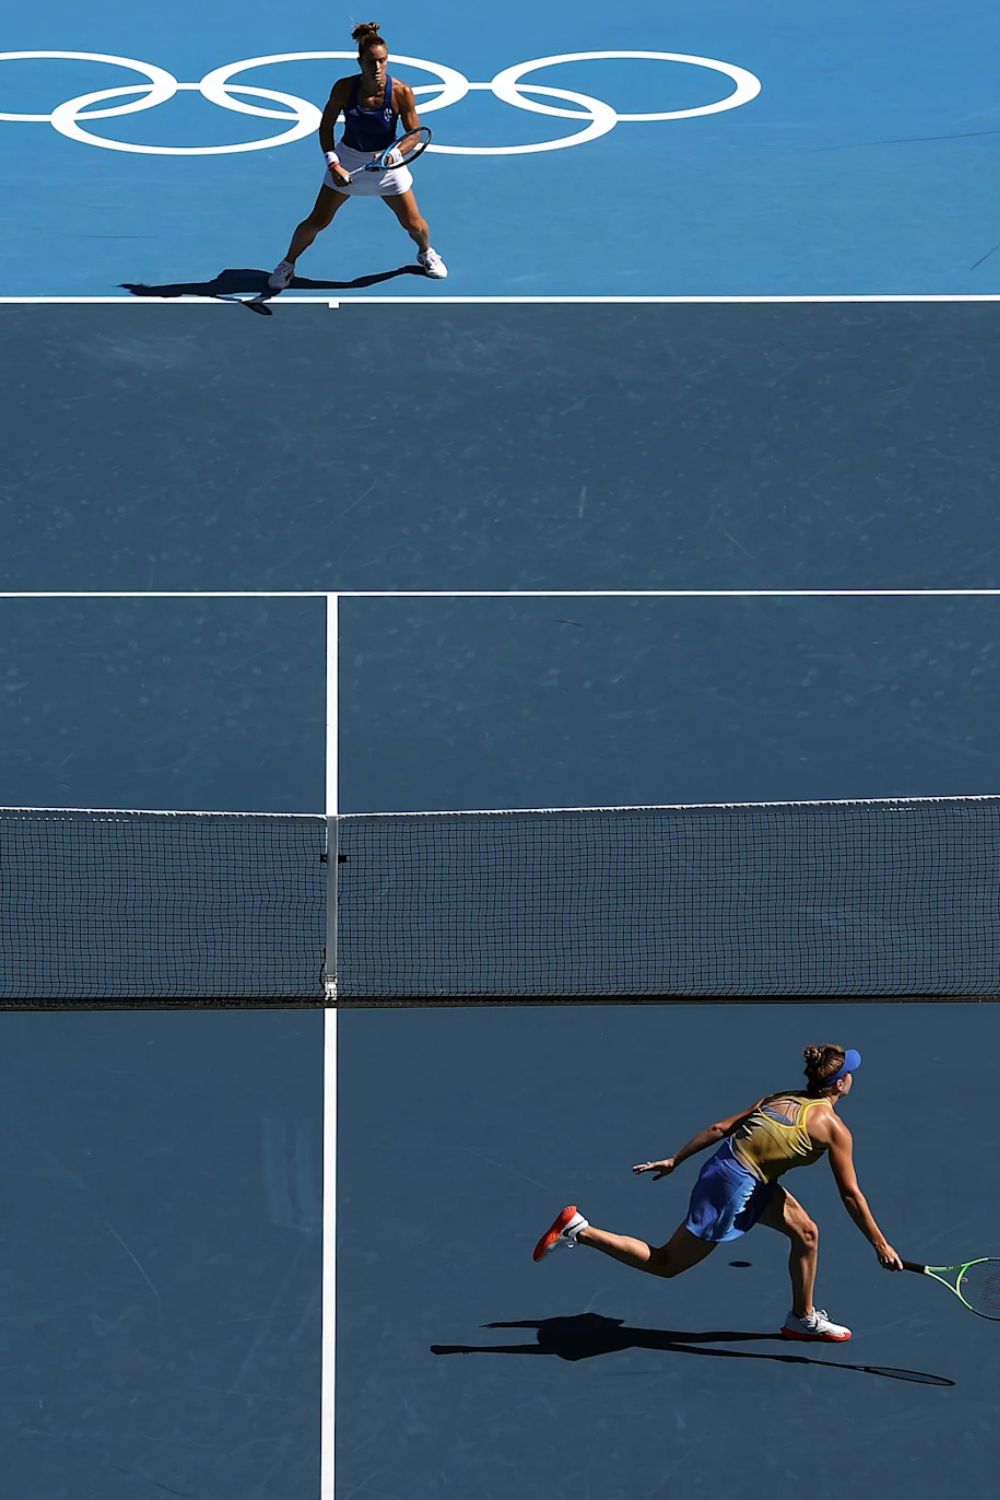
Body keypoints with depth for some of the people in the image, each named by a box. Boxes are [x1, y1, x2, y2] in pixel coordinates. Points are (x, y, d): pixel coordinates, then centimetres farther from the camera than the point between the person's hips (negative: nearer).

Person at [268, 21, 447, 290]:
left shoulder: (401, 93, -23)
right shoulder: (344, 88, -22)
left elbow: (414, 135, -12)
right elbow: (326, 126, -8)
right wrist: (333, 164, -17)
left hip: (387, 161, 0)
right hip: (348, 161, 0)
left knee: (413, 223, 6)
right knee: (317, 221, 0)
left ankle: (426, 253, 41)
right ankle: (288, 264, 24)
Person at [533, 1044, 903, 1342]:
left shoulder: (781, 1098, 9)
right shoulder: (833, 1128, -11)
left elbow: (719, 1128, 9)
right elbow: (851, 1197, -7)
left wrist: (675, 1160, 15)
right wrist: (881, 1245, 1)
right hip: (734, 1186, -9)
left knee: (805, 1233, 16)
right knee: (665, 1264, 4)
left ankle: (803, 1319, 29)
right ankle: (579, 1231, 0)